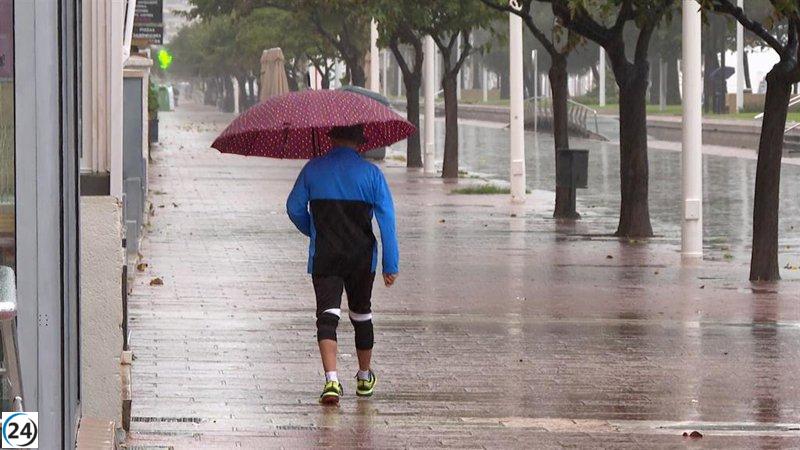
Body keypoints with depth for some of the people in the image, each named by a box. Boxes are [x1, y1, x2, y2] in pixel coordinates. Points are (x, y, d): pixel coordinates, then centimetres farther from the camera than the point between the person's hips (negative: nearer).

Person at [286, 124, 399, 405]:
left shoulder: (313, 170, 1)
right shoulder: (371, 173, -3)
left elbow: (295, 208, 7)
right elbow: (387, 221, -6)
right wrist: (391, 265, -3)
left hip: (324, 258, -1)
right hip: (362, 257, 1)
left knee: (327, 316, -8)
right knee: (361, 314, 19)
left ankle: (331, 380, -28)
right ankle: (364, 378, 35)